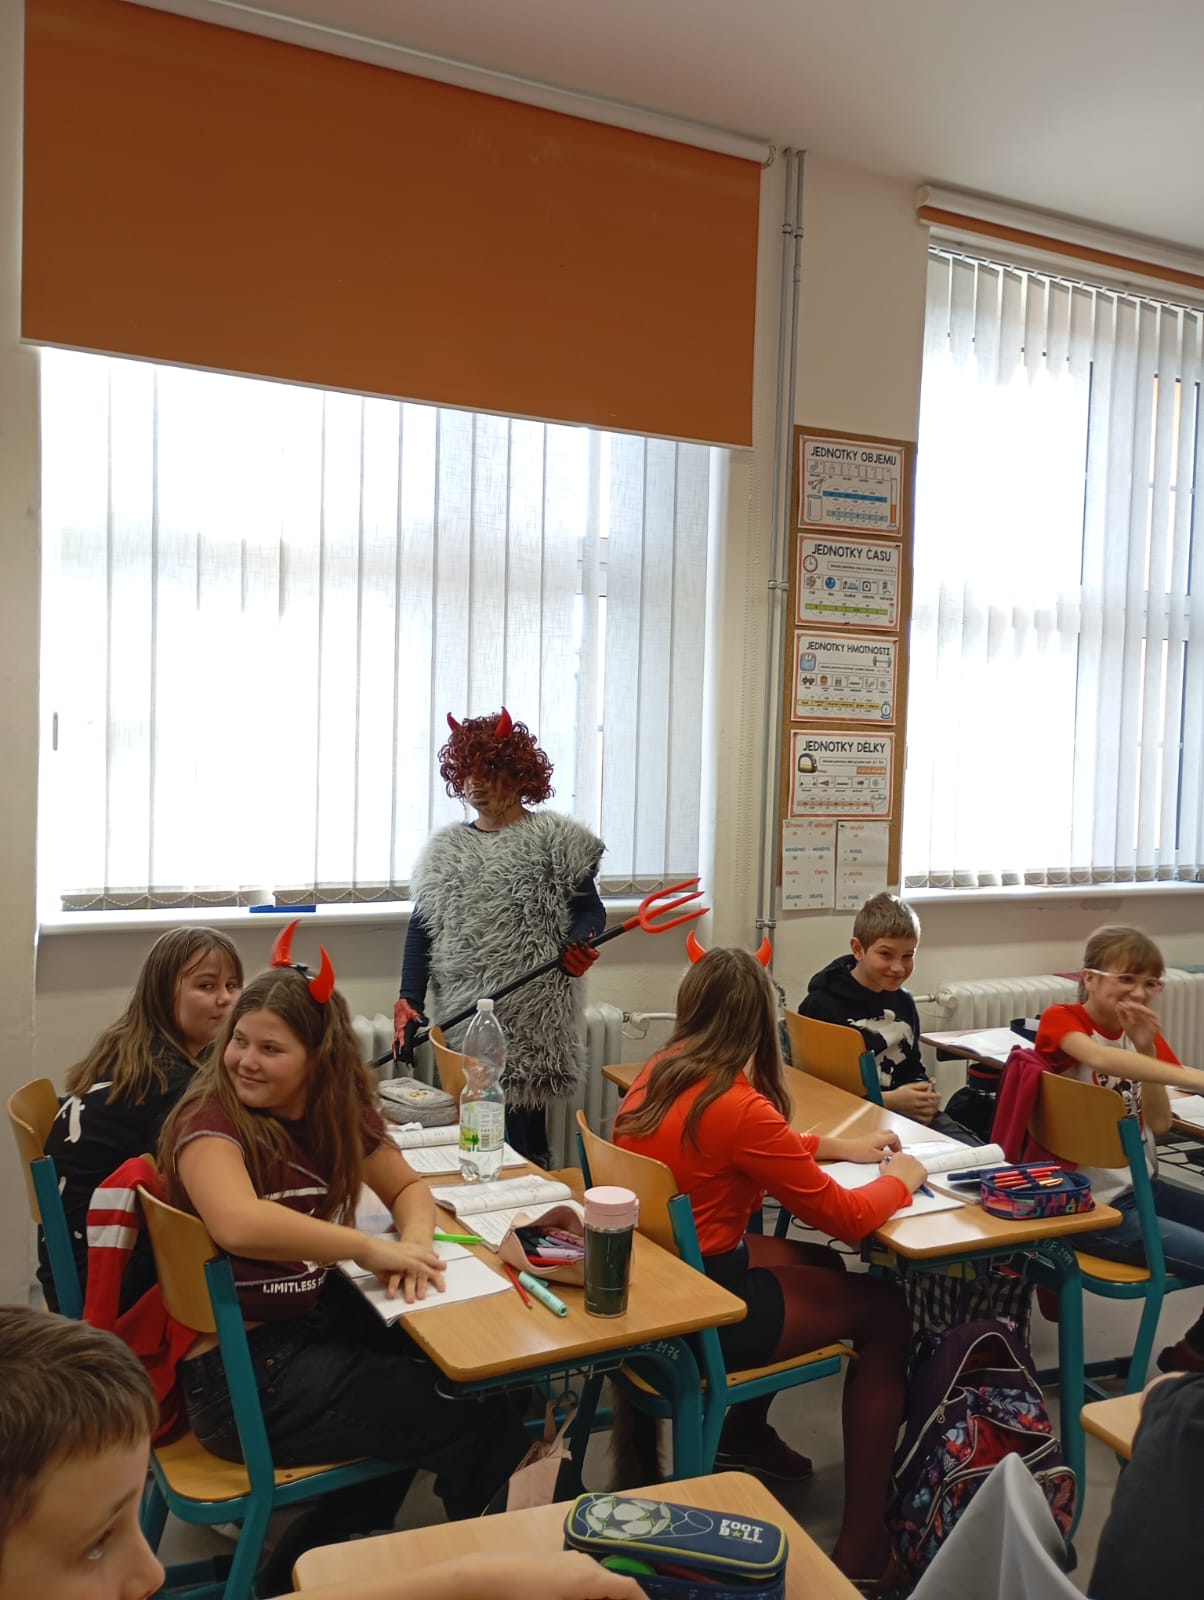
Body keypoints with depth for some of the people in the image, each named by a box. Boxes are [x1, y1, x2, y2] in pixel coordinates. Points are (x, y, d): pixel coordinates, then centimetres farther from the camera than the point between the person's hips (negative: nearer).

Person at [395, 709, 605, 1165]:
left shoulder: (553, 839, 1)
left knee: (519, 1132, -4)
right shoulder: (446, 847, 14)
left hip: (529, 1023, -4)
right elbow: (422, 927, 13)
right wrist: (409, 998, 3)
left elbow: (589, 909, 1)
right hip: (459, 1020, 4)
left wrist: (577, 944, -21)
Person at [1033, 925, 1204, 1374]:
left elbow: (1159, 1124, -2)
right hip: (1091, 1205, -8)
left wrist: (1148, 1049, -15)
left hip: (1142, 1187, 8)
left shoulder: (1144, 1035, 7)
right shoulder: (1061, 1020, -14)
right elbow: (1098, 1057, -38)